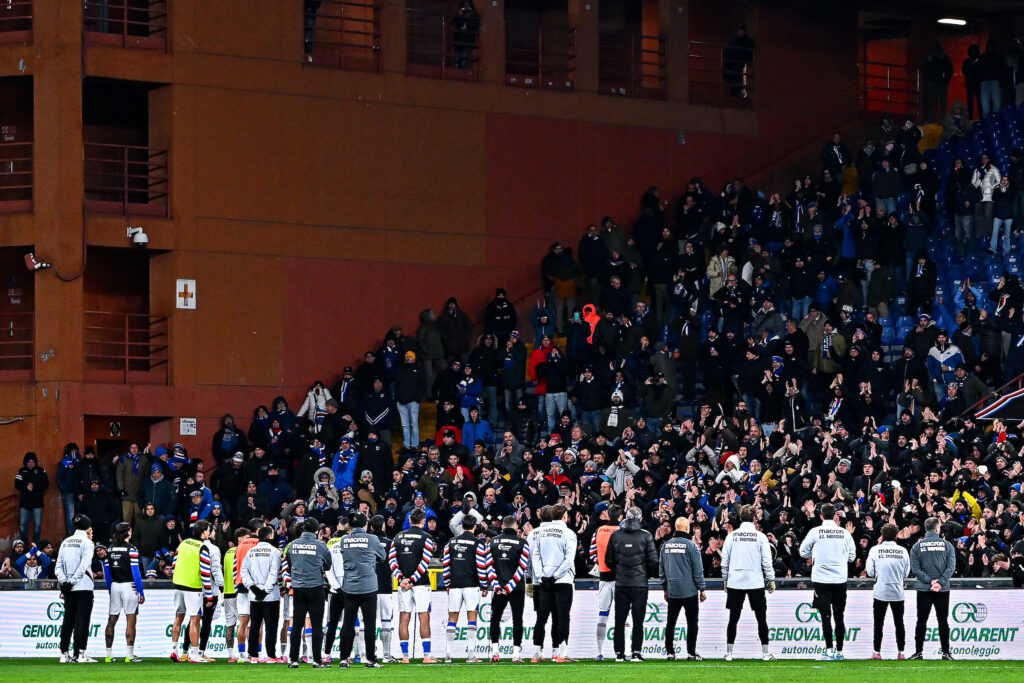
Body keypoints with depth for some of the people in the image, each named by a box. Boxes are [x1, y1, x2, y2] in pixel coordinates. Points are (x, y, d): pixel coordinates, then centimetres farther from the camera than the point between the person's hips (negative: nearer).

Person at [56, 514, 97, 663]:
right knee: (82, 620, -4)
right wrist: (71, 582, -15)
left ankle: (64, 654, 8)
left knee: (68, 619, 9)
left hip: (68, 589, 6)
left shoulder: (66, 542, 12)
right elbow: (83, 566, -15)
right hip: (84, 587, -6)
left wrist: (63, 581, -5)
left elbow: (58, 565, 6)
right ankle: (80, 654, -10)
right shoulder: (87, 543, -6)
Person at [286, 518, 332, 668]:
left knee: (297, 625, 7)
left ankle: (293, 660, 5)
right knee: (317, 625, 1)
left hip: (297, 587, 3)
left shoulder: (292, 545, 1)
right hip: (315, 587, -3)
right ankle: (317, 660, -1)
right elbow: (328, 565, 6)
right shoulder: (320, 545, -7)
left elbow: (289, 565, 12)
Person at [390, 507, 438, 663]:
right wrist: (412, 579, -11)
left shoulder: (398, 537, 8)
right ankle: (426, 655, -4)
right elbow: (425, 562, -12)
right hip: (420, 584, -3)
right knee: (424, 619, 0)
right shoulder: (426, 538, -4)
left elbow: (391, 559, 1)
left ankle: (405, 656, 4)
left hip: (403, 584, 3)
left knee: (403, 619, 5)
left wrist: (401, 578, -5)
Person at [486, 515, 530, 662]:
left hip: (499, 589, 2)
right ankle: (516, 652, -1)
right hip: (517, 589, -2)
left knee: (495, 619, 14)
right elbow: (522, 567, -9)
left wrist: (496, 585, -5)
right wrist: (510, 586, -9)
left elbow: (489, 566, -1)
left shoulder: (493, 542, 4)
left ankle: (494, 650, 6)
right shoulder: (522, 543, -3)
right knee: (517, 620, 4)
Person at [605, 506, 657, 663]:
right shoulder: (646, 536, -5)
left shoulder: (615, 535, 1)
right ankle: (636, 653, -1)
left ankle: (619, 654, 5)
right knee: (638, 621, 2)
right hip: (640, 584, -2)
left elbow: (609, 560, 5)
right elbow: (653, 560, -5)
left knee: (619, 621, 6)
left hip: (621, 584, 2)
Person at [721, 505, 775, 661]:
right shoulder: (760, 537, -3)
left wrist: (725, 579, 16)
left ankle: (729, 653, 6)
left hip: (735, 582, 2)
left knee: (733, 619, 6)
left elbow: (725, 560, 6)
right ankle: (765, 653, 5)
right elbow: (767, 561, -2)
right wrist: (771, 580, 7)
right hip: (756, 583, -2)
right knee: (761, 618, 5)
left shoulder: (731, 536, 2)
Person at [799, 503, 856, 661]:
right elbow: (852, 556, 8)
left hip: (821, 578, -2)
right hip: (840, 579, 2)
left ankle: (829, 650, -7)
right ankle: (839, 651, 10)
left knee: (826, 616, -1)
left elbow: (803, 552, 4)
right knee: (839, 616, 8)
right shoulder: (844, 533, 1)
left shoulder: (815, 532, -5)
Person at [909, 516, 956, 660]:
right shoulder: (946, 545, -1)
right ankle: (946, 653, 4)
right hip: (943, 590, 0)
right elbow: (951, 566, -8)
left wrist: (929, 580, -9)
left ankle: (918, 652, 4)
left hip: (924, 589, 0)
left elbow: (915, 568, -7)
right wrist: (940, 582, -11)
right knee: (943, 621, 5)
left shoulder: (917, 546, -1)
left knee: (921, 621, 5)